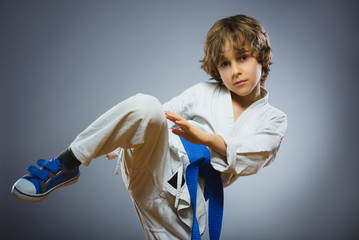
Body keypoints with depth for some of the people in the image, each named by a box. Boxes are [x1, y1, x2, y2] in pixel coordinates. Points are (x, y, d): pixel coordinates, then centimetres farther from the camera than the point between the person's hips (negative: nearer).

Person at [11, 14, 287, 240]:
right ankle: (66, 164, -18)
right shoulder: (204, 92, 18)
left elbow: (253, 157, -5)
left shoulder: (273, 118, 15)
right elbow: (157, 117, 13)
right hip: (160, 167, -1)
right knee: (145, 105, -32)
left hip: (187, 210, 1)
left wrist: (204, 136, -22)